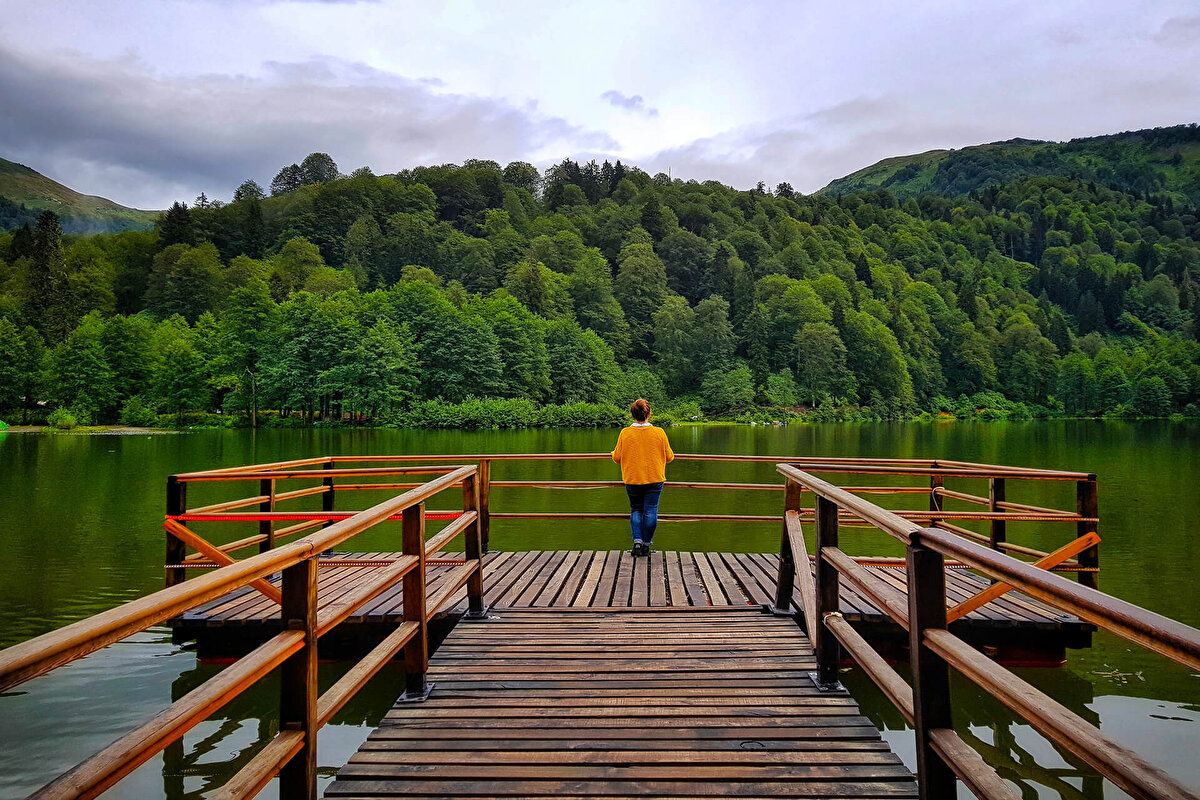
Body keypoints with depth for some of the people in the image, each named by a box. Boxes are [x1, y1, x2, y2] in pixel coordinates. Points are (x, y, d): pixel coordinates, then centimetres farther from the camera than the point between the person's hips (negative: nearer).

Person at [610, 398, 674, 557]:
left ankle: (637, 541, 2)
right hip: (655, 480, -1)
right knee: (650, 512, 6)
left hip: (632, 480, 1)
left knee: (636, 510, 15)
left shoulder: (625, 433, -9)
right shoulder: (659, 433, -8)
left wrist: (613, 453, 22)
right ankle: (646, 545, 10)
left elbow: (617, 458, -1)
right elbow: (669, 457, 1)